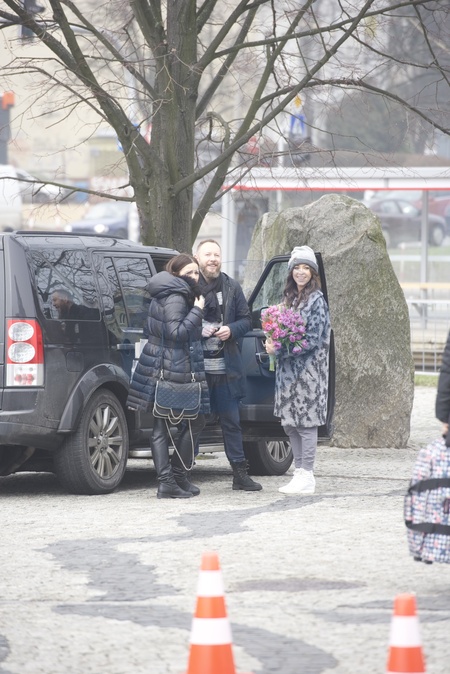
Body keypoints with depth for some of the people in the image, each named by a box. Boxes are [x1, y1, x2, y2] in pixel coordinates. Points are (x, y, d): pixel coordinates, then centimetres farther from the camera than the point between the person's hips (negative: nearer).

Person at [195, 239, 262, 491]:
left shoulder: (232, 287, 9)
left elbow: (246, 319, 13)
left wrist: (231, 330, -6)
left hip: (225, 366, 3)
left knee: (231, 421, 8)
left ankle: (240, 473, 12)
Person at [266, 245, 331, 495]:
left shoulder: (316, 300, -9)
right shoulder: (288, 298, 14)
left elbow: (313, 339, -14)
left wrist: (280, 350, -15)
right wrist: (273, 344, -2)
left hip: (308, 369, -8)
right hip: (288, 370, 8)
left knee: (306, 422, -6)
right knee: (290, 423, 9)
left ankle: (306, 476, -3)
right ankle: (300, 472, 17)